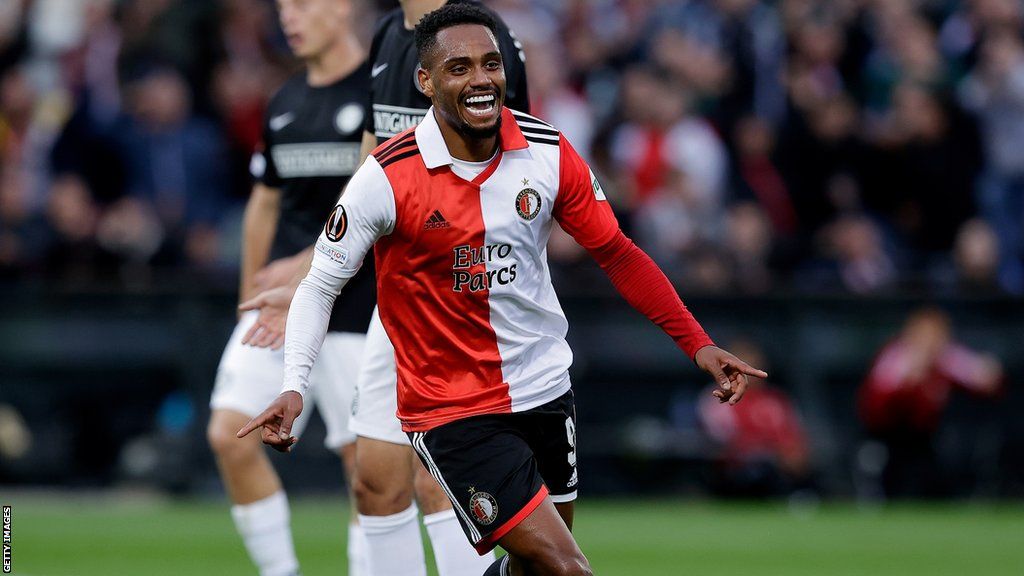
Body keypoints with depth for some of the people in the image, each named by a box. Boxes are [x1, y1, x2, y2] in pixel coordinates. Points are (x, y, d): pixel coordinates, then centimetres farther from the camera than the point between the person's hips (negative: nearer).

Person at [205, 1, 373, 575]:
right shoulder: (286, 103, 14)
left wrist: (309, 265, -18)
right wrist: (251, 299, 22)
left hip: (355, 305, -6)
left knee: (366, 458, -3)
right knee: (230, 434, -7)